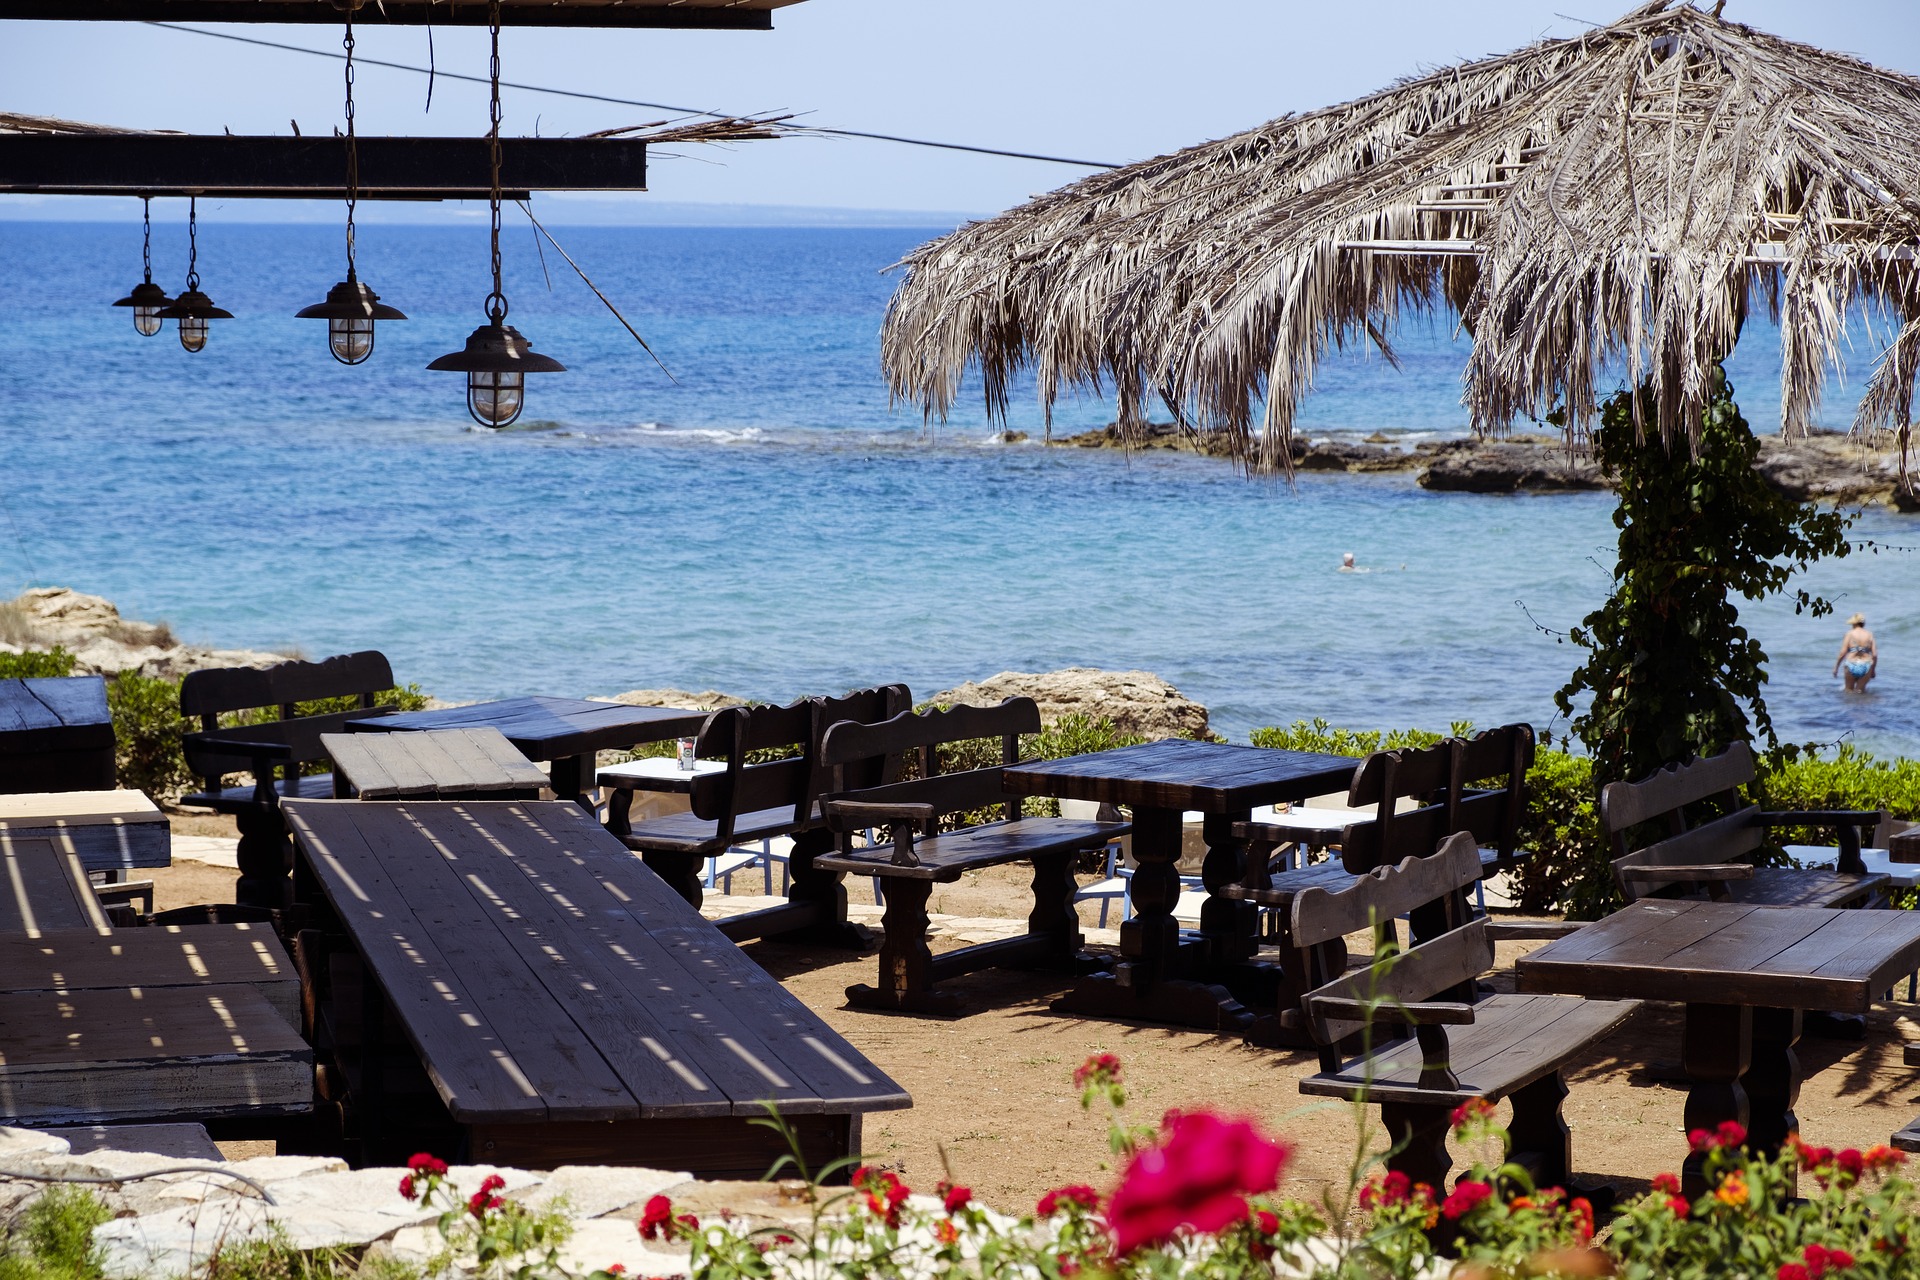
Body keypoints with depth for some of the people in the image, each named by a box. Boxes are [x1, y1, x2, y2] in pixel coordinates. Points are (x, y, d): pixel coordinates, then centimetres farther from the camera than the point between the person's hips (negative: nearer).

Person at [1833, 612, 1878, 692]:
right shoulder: (1869, 634, 5)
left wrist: (1836, 667, 5)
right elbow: (1874, 655, 2)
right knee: (1860, 691, 11)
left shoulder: (1850, 633, -1)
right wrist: (1873, 669, 15)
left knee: (1849, 690, 13)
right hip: (1865, 667, 2)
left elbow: (1842, 653, -5)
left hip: (1851, 666, -1)